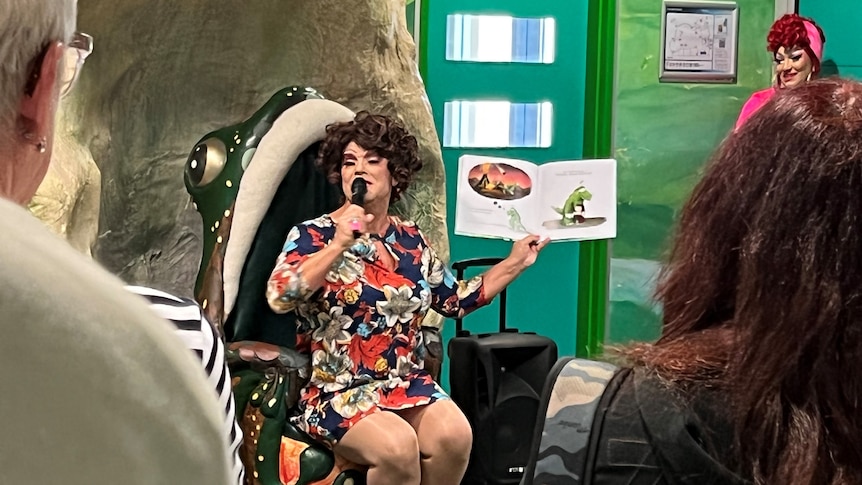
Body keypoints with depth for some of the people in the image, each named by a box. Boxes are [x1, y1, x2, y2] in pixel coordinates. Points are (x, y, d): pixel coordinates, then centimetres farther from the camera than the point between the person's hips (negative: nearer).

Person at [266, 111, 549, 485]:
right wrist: (338, 247, -27)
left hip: (407, 383, 4)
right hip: (337, 392, -4)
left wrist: (515, 262, 17)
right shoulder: (311, 236, -3)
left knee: (454, 435, -26)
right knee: (397, 445, -32)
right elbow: (278, 297, -20)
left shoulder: (412, 241, 11)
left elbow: (457, 300, 19)